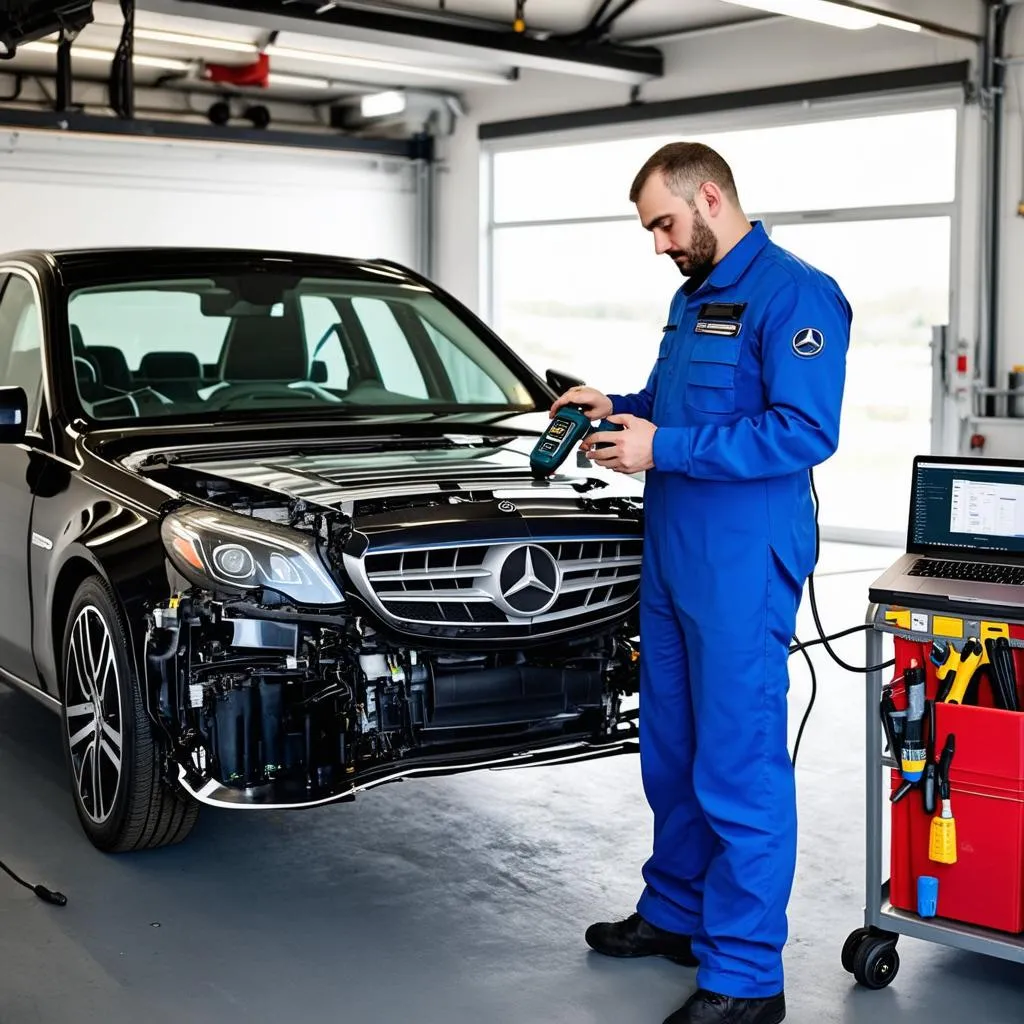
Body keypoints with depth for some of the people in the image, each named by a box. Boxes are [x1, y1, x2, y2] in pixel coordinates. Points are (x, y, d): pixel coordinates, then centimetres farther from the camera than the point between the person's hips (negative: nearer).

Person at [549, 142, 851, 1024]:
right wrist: (617, 408, 8)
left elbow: (806, 432, -21)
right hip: (671, 556, 9)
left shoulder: (794, 294, -12)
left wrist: (664, 449, -21)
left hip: (744, 567, -9)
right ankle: (676, 912, 34)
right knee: (671, 750, 17)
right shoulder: (693, 297, 17)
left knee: (739, 764, -3)